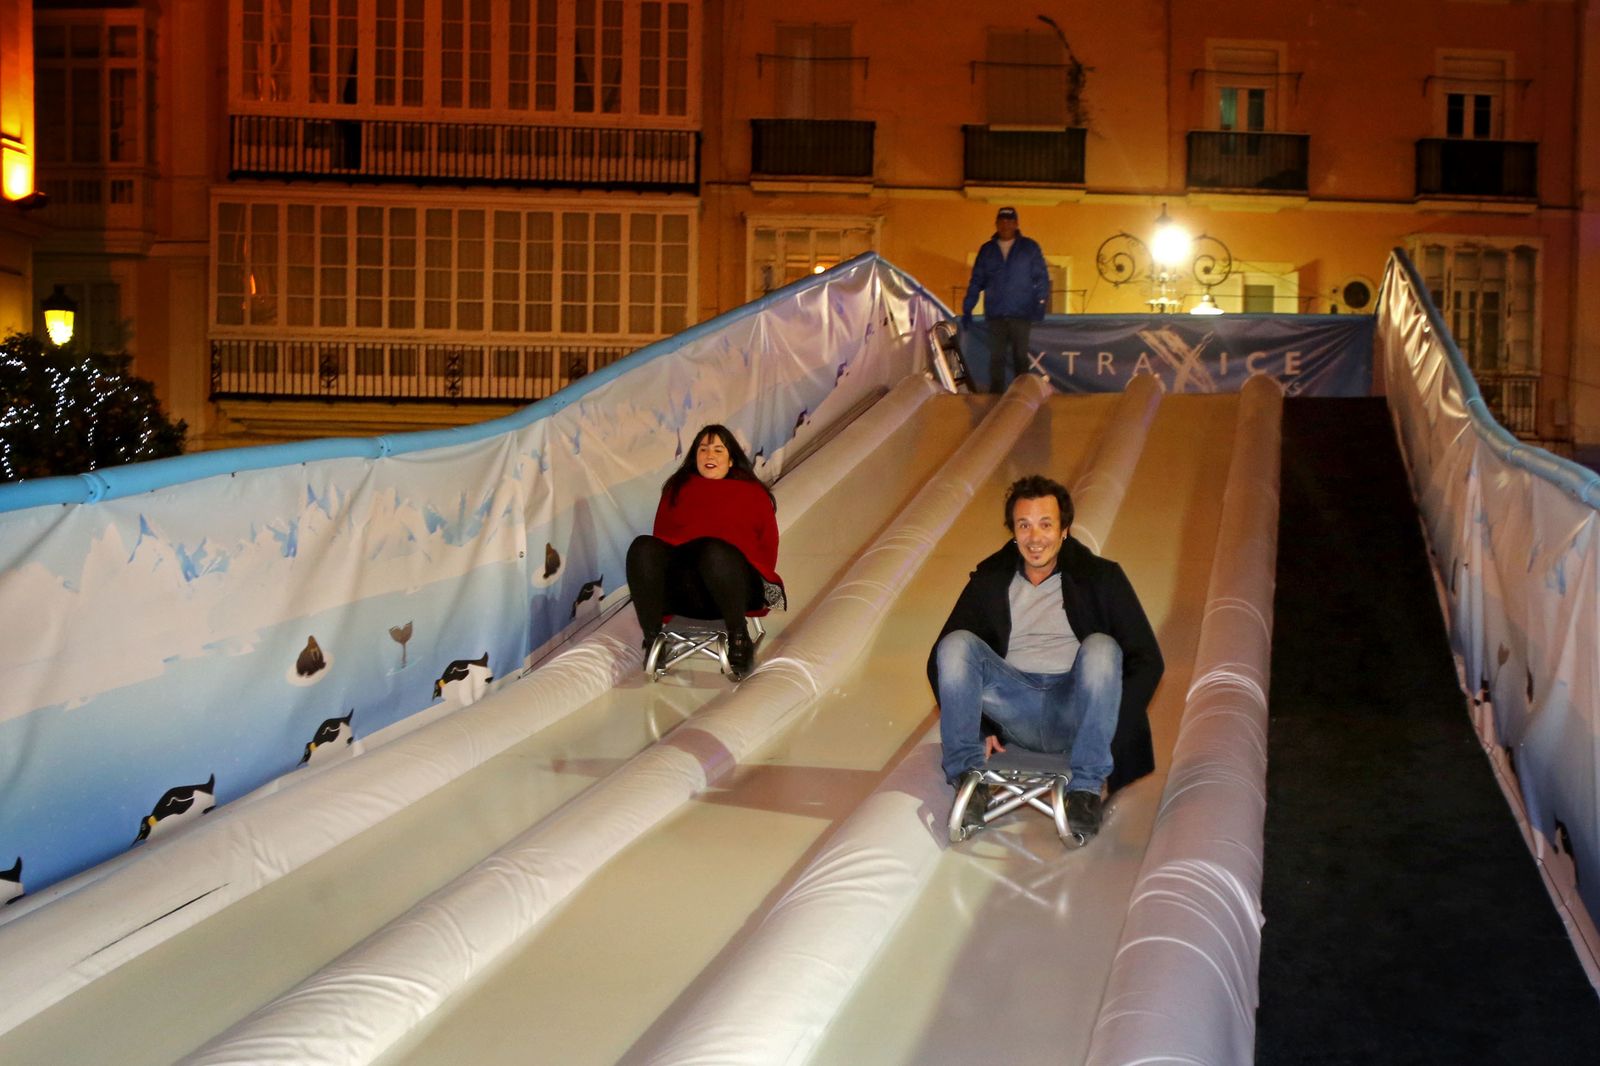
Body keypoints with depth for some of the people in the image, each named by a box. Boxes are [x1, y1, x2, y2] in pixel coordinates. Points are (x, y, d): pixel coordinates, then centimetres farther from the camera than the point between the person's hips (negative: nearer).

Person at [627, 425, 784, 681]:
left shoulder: (752, 492, 25)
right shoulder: (677, 489, 30)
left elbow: (768, 545, 15)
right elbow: (660, 535, 19)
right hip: (678, 587, 2)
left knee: (715, 552, -39)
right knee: (642, 547, -31)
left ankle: (739, 637, -25)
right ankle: (652, 638, -29)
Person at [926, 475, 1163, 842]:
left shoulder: (1100, 577, 7)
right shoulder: (990, 581, 13)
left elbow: (1147, 660, 1)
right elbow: (941, 662, 9)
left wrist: (1112, 726, -12)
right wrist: (976, 726, -5)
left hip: (1072, 711, -1)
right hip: (1014, 709, 2)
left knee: (1101, 648, -30)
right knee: (956, 644, -20)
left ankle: (1086, 788, -32)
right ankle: (969, 778, -26)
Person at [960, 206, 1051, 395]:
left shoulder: (1030, 248, 5)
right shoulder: (986, 250, 11)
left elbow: (1041, 277, 2)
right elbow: (976, 281, 11)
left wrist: (1041, 302, -11)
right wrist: (967, 309, 4)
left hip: (1022, 314, -2)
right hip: (995, 314, 2)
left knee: (1020, 357, 2)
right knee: (996, 357, 1)